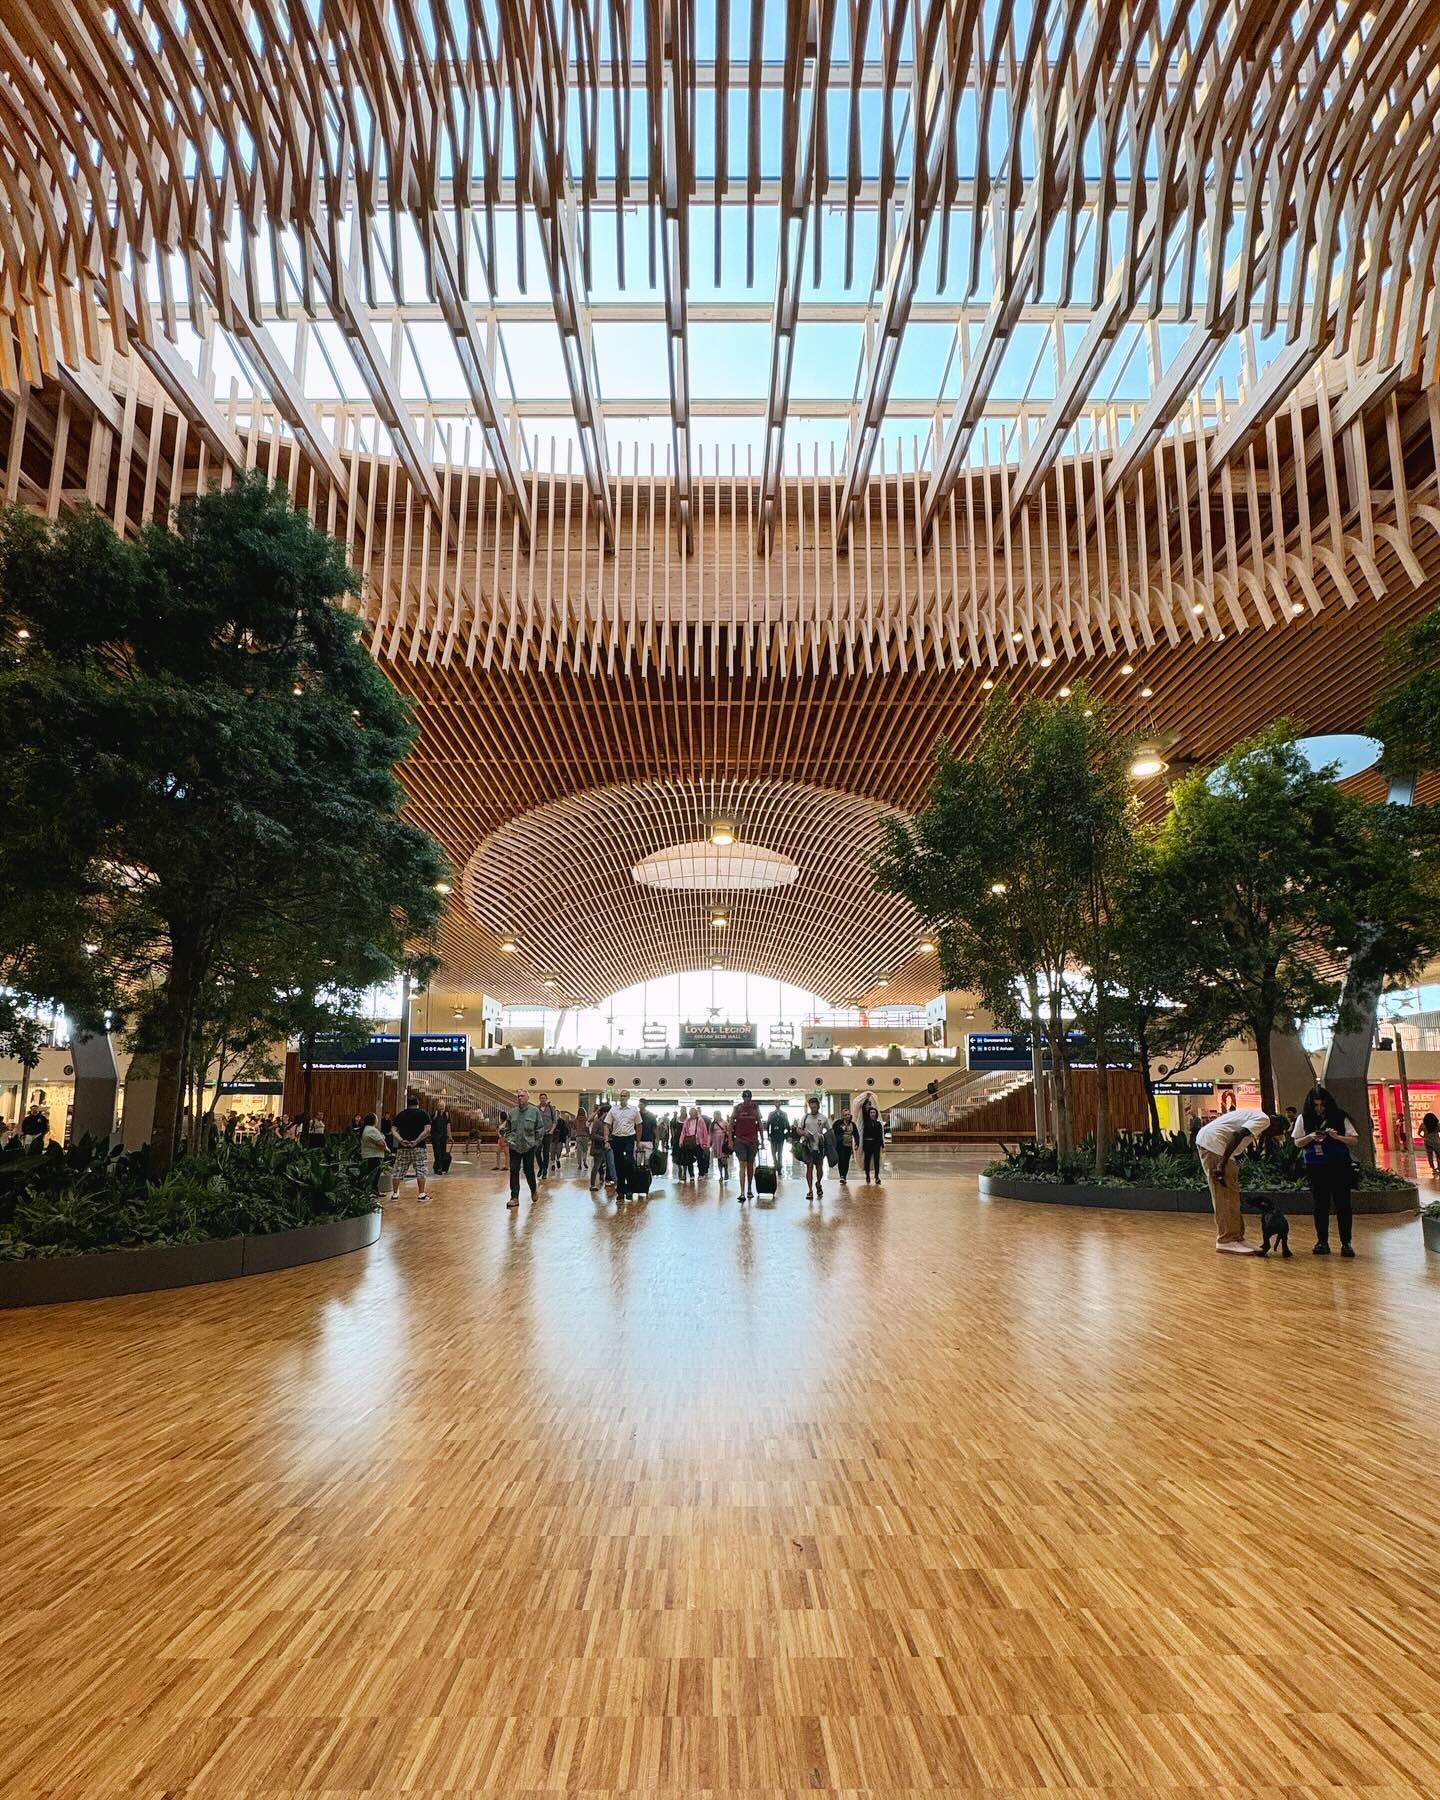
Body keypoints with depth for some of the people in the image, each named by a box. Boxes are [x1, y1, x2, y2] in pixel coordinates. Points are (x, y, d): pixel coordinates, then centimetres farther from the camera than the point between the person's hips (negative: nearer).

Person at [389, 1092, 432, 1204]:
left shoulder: (400, 1114, 9)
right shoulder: (423, 1114, 1)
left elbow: (394, 1130, -1)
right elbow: (427, 1130, -11)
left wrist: (401, 1140, -10)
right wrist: (417, 1141, -12)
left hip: (403, 1148, 2)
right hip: (419, 1147, -2)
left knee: (398, 1171, 10)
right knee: (420, 1171, 1)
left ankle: (394, 1194, 14)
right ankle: (422, 1195, -1)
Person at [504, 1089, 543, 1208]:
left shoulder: (535, 1111, -4)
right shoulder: (512, 1112, 7)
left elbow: (540, 1129, -1)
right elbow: (507, 1128, 18)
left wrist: (537, 1143, -3)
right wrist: (508, 1139, 5)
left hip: (529, 1147, -3)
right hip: (514, 1147, 3)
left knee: (529, 1171, 6)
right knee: (514, 1171, -1)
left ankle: (533, 1191, 32)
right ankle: (514, 1198, 3)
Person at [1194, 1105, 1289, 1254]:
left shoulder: (1255, 1116, 25)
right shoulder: (1264, 1120, -5)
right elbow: (1237, 1135, -21)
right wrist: (1222, 1165, -23)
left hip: (1205, 1141, 10)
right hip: (1213, 1142, -10)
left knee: (1230, 1196, 14)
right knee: (1226, 1196, -4)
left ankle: (1235, 1238, 19)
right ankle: (1227, 1240, 1)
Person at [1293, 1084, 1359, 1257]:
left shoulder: (1339, 1117, -2)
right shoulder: (1304, 1118, 2)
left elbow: (1354, 1140, -2)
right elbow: (1297, 1142, 6)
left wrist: (1337, 1137, -19)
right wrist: (1311, 1137, -13)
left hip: (1339, 1166, -1)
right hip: (1316, 1168, 2)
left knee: (1342, 1204, 0)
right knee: (1320, 1205, 6)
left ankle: (1346, 1243, 6)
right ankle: (1322, 1242, 12)